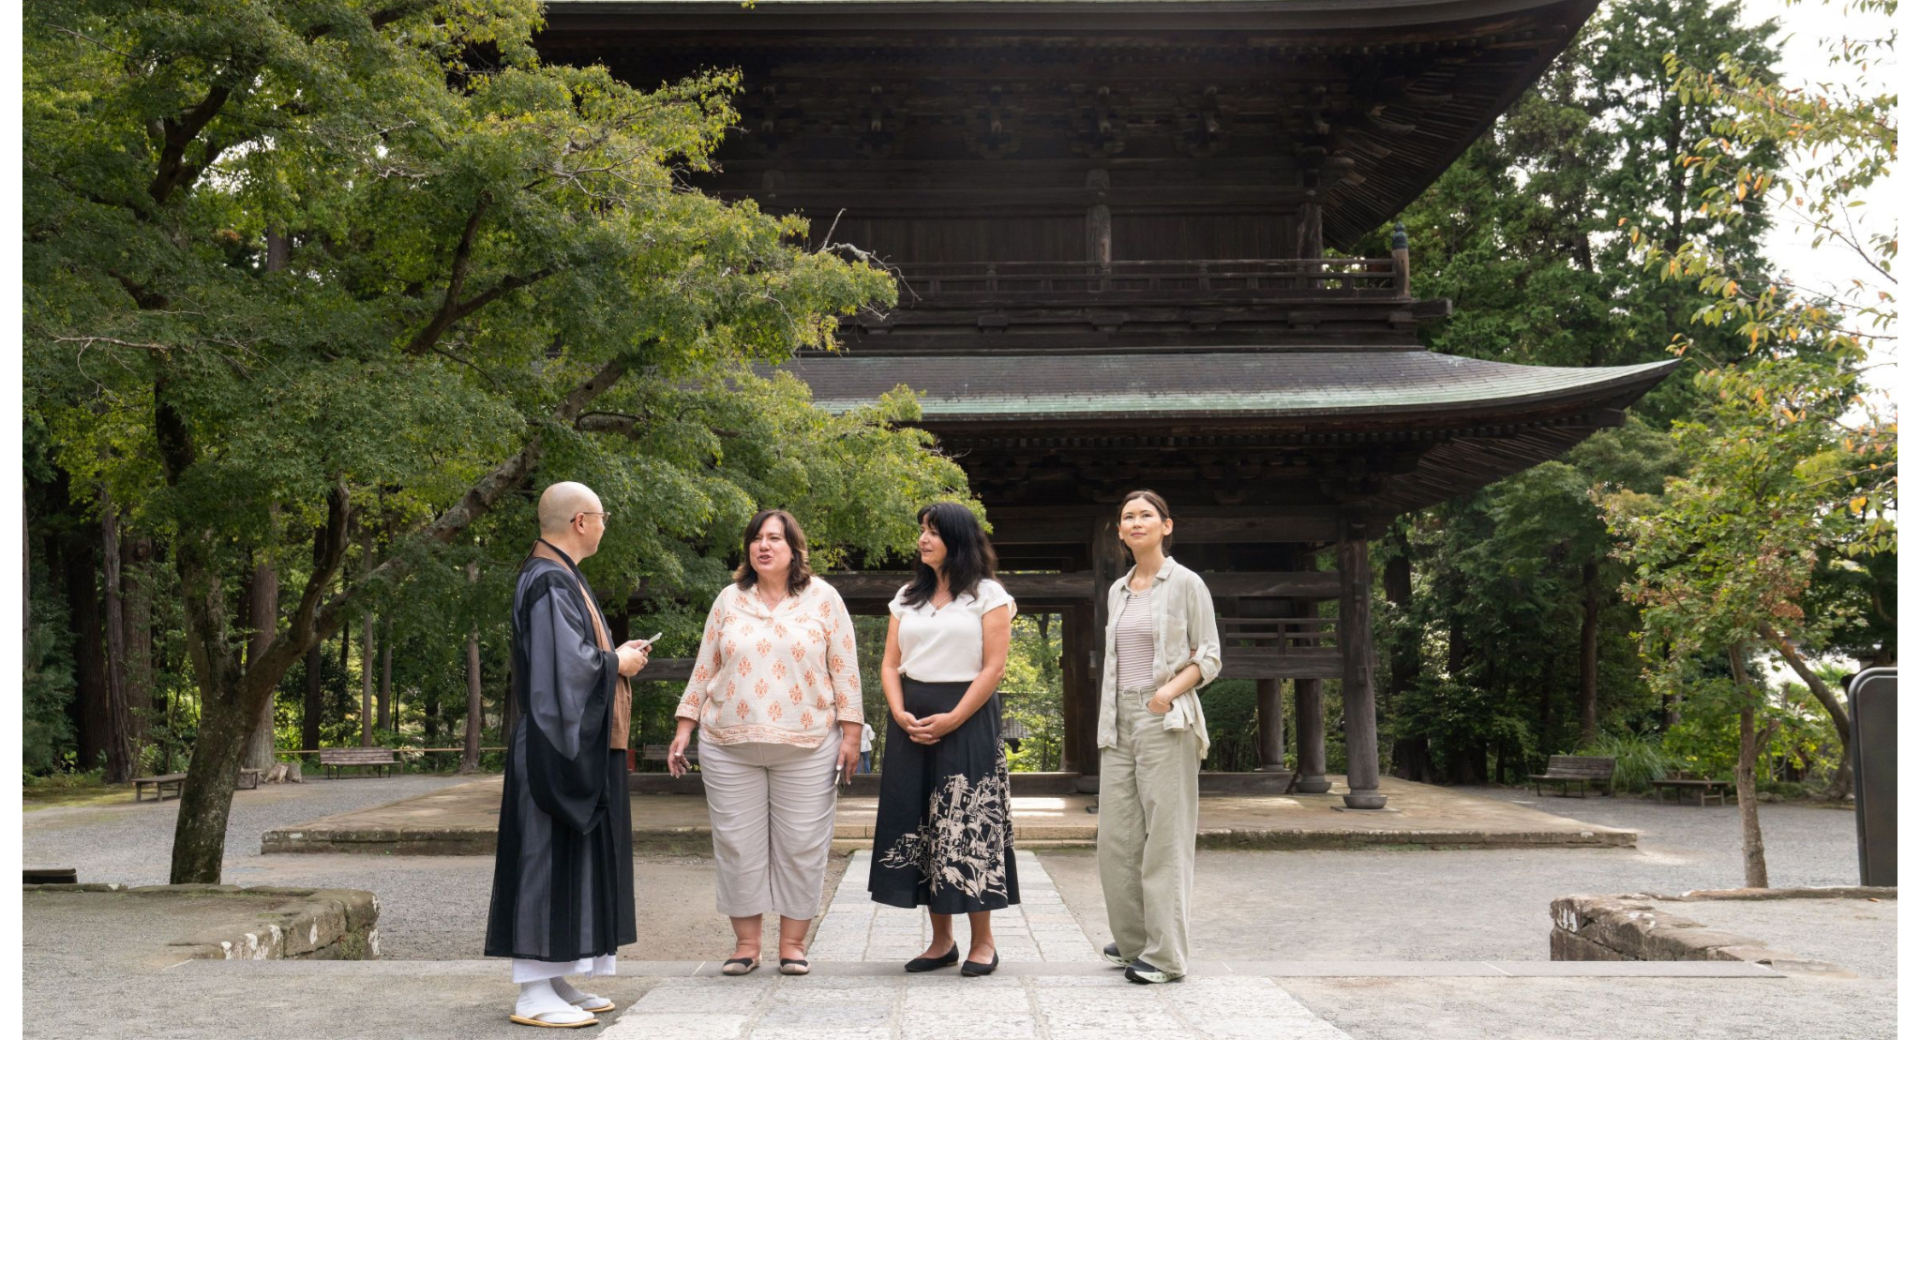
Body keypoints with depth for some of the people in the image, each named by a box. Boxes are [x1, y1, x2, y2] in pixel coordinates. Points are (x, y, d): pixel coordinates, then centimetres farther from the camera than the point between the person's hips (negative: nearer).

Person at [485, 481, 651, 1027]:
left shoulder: (561, 577, 17)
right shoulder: (550, 581, -16)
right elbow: (565, 665, -24)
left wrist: (616, 654, 11)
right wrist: (619, 663, -9)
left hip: (579, 745, 11)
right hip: (556, 749, -11)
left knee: (573, 864, 12)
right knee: (549, 860, -7)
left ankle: (561, 981, 19)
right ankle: (534, 995, -2)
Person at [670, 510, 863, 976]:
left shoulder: (822, 599, 4)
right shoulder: (729, 601, 10)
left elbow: (845, 669, 2)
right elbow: (704, 669, 12)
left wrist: (850, 732, -3)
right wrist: (684, 728, 7)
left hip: (806, 746, -2)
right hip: (729, 746, 2)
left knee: (801, 844, 1)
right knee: (738, 844, 3)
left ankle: (793, 942, 12)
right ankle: (746, 943, 13)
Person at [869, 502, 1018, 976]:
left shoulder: (988, 595, 1)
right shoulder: (907, 598, 15)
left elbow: (994, 666, -7)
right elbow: (890, 664, 11)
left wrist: (952, 719, -15)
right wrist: (900, 714, -7)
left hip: (967, 721, -5)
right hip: (912, 726, 5)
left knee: (969, 826, -5)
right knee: (917, 825, 4)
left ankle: (983, 941, 4)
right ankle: (941, 940, 13)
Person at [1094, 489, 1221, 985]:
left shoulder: (1185, 583, -1)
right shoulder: (1117, 591, 17)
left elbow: (1209, 657, -3)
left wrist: (1170, 690, -19)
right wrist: (1106, 722, 17)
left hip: (1165, 721, -6)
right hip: (1120, 721, 6)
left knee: (1164, 836, -7)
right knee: (1115, 837, 4)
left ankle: (1165, 955, -4)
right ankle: (1132, 941, 18)